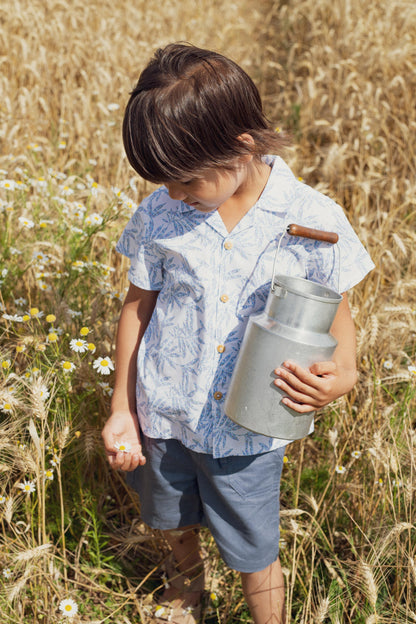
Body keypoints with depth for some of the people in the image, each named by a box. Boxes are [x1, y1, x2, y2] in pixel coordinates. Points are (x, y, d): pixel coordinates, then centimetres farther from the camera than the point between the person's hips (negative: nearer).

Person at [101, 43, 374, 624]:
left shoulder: (314, 220, -18)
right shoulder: (159, 215, -12)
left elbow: (337, 314, -6)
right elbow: (138, 308, -1)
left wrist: (341, 374, -28)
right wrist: (122, 409, 3)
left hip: (250, 428, -3)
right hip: (163, 413, 3)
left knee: (254, 554, 13)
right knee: (173, 520, 28)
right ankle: (186, 577, 61)